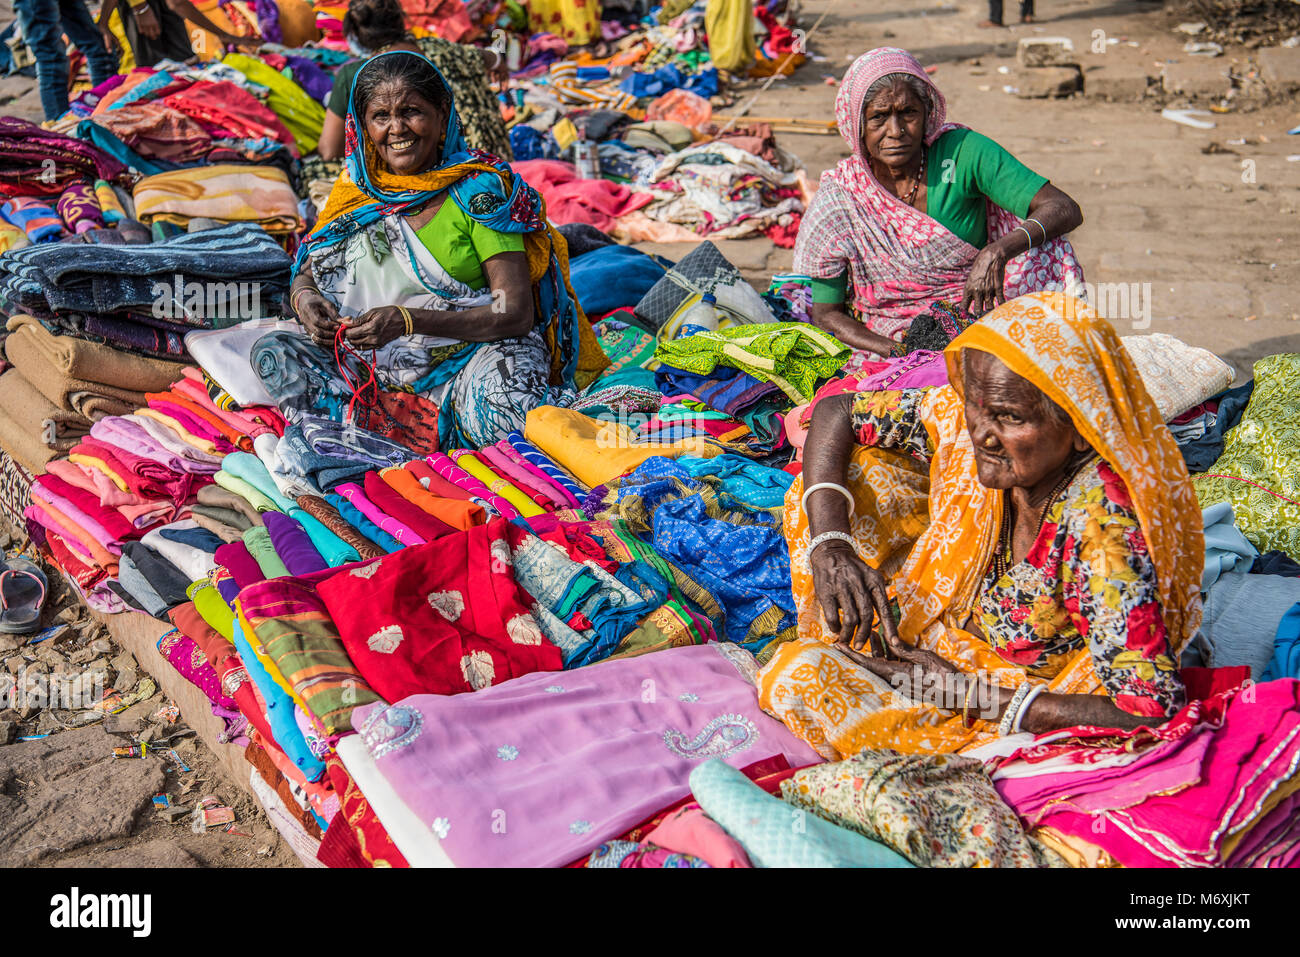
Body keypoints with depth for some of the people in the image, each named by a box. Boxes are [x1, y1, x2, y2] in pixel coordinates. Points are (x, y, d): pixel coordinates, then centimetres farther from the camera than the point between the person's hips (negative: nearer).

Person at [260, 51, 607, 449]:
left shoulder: (479, 189, -10)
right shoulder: (357, 191, 5)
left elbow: (516, 313, -17)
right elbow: (306, 275, 14)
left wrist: (408, 320, -27)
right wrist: (304, 298, -13)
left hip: (480, 348, -5)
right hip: (384, 360, 5)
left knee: (493, 419, -37)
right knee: (272, 352, -12)